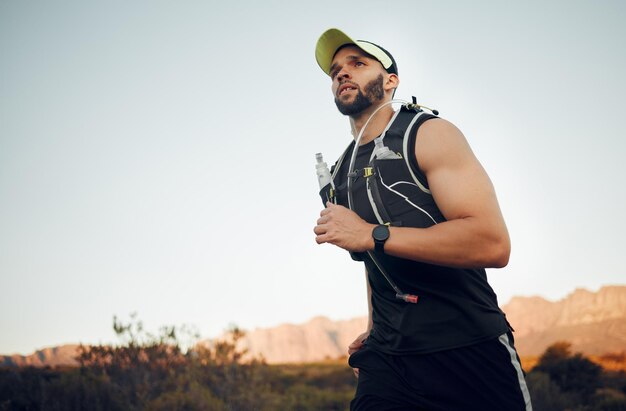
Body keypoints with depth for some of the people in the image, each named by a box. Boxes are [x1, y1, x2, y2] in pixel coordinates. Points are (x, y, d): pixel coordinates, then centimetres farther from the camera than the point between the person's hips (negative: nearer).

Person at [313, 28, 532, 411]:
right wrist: (375, 333, 14)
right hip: (389, 356, 5)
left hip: (468, 351, -5)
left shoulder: (428, 134, -8)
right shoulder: (342, 172, 13)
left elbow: (493, 244, -21)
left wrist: (372, 234, -23)